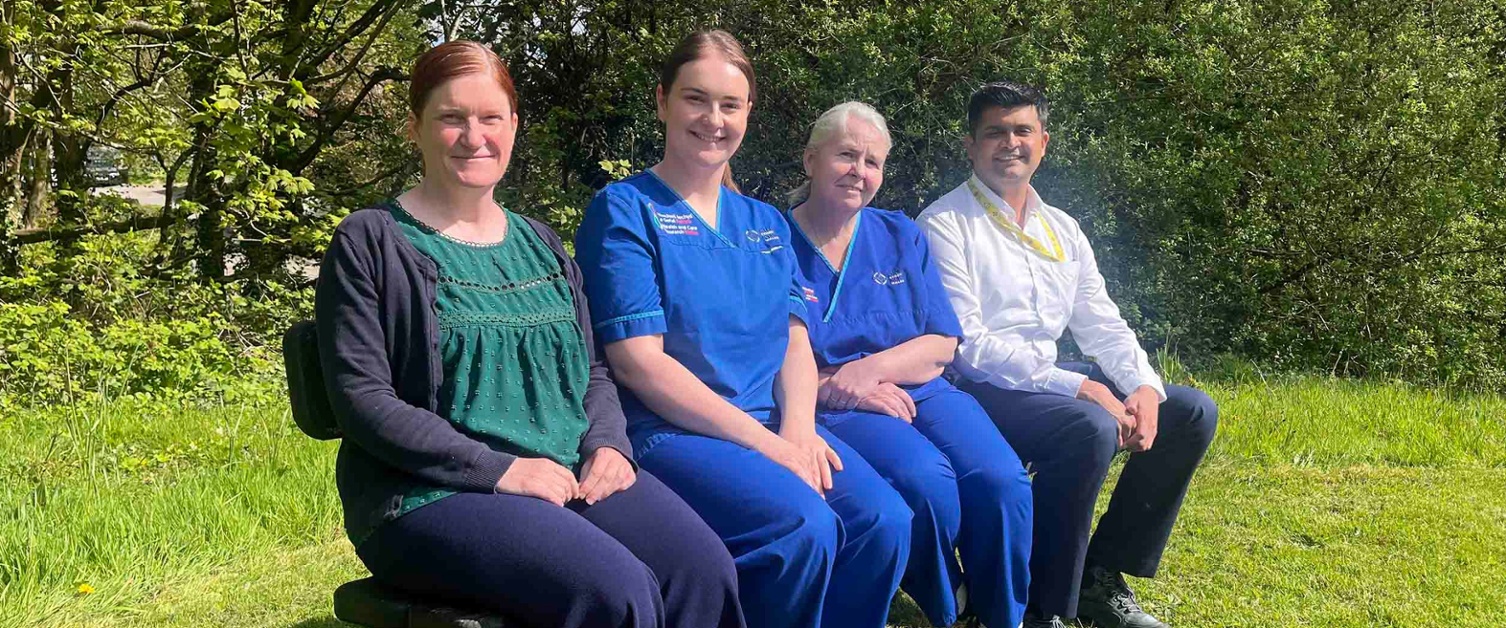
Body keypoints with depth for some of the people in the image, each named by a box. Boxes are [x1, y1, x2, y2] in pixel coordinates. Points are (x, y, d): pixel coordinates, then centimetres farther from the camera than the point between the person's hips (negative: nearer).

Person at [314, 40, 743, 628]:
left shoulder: (541, 246, 18)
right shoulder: (370, 243, 0)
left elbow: (592, 369, 19)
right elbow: (362, 399, -8)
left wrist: (607, 443, -3)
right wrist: (498, 469, -16)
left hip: (571, 473, 5)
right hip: (433, 494, -5)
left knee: (704, 568, -21)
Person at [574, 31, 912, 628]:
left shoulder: (765, 222, 17)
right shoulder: (624, 210, -3)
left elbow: (795, 338, 11)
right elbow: (640, 361, -12)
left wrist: (797, 429, -11)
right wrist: (764, 442, -15)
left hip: (776, 425, 6)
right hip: (669, 430, -5)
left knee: (884, 520, -19)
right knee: (803, 529, -28)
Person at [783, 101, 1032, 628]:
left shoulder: (901, 237, 13)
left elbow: (942, 345, 7)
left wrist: (869, 369, -11)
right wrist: (835, 388, -17)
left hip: (919, 391, 4)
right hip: (833, 410, -4)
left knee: (1002, 481, -24)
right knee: (927, 481, -32)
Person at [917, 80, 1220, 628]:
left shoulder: (1062, 228, 15)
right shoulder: (945, 225, -8)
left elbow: (1102, 326, 13)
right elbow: (965, 345, -17)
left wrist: (1145, 387, -9)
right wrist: (1078, 386, -21)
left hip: (1051, 382, 8)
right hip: (978, 391, -8)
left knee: (1191, 413, 2)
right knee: (1090, 430, -33)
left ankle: (1102, 578, 9)